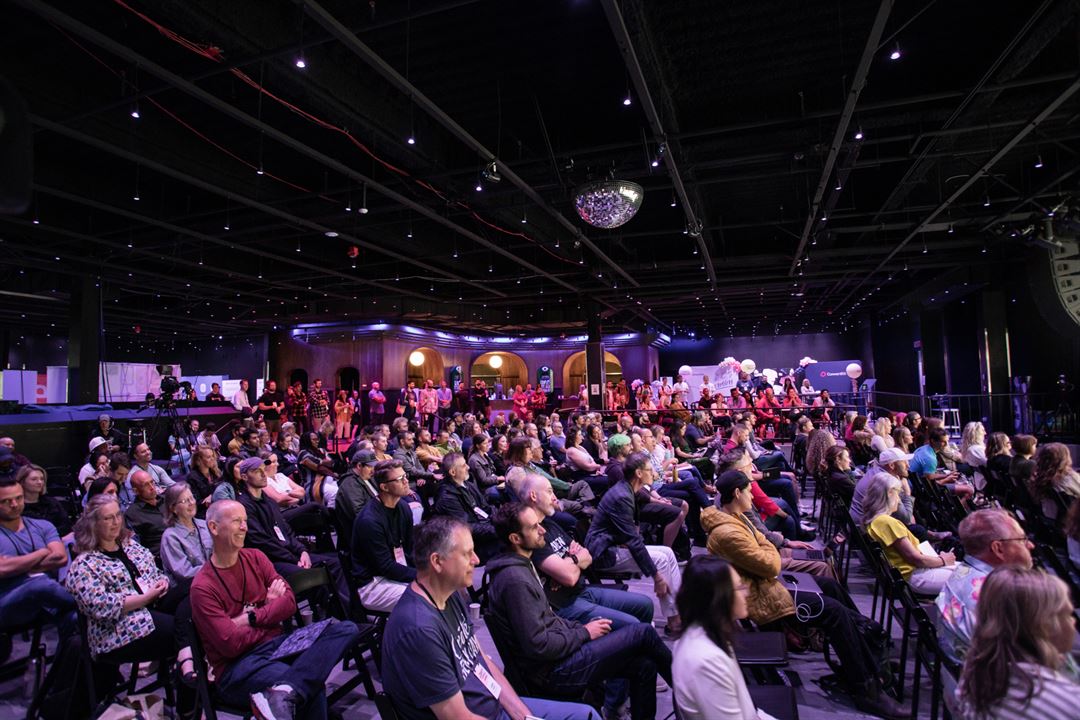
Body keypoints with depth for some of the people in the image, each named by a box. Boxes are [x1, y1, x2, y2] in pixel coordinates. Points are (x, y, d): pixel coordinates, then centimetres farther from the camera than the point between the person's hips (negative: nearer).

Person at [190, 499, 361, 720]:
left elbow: (289, 602, 3)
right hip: (237, 665, -7)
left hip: (276, 643, 8)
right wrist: (269, 608, -3)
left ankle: (283, 693, -38)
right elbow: (231, 645, -15)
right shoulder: (202, 587, -8)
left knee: (346, 629, -24)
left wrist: (251, 619, -11)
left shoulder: (255, 557, 9)